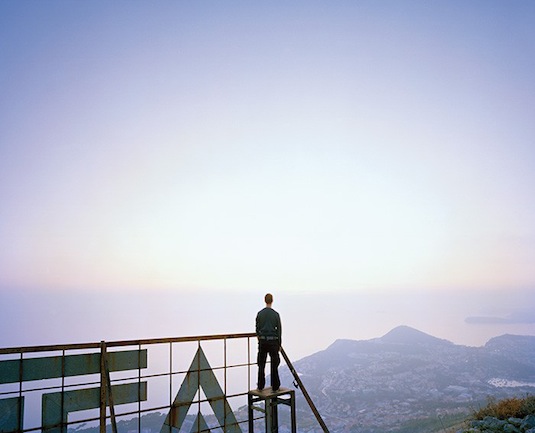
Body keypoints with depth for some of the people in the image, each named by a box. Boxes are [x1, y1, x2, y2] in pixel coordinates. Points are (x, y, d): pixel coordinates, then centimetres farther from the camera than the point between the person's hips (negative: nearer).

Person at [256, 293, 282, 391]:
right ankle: (275, 386, 11)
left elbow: (257, 328, 7)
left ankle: (260, 386, 15)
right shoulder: (276, 314, -6)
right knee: (274, 365, 7)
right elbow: (279, 330, -2)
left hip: (262, 341, 2)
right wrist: (279, 344, 6)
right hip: (273, 341, -1)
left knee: (261, 365, 9)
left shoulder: (260, 314, -1)